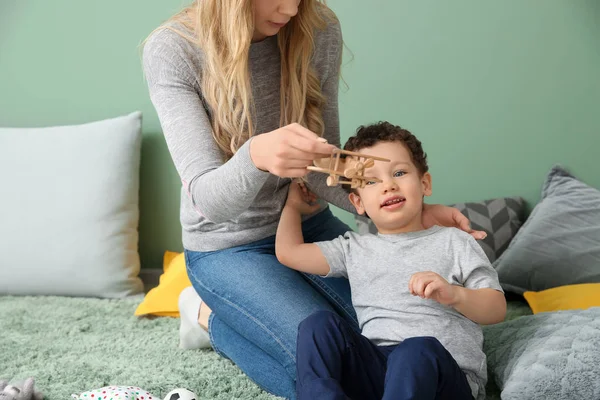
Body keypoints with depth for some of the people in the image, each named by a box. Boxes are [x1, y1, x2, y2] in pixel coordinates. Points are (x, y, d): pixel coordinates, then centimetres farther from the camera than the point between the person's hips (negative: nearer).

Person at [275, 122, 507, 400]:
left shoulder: (452, 241, 15)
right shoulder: (355, 249, 23)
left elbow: (497, 309, 8)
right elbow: (288, 252, 19)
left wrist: (454, 295, -13)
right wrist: (293, 204, 35)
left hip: (445, 375, -3)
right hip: (374, 370, 3)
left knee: (418, 349, -37)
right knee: (319, 325, -22)